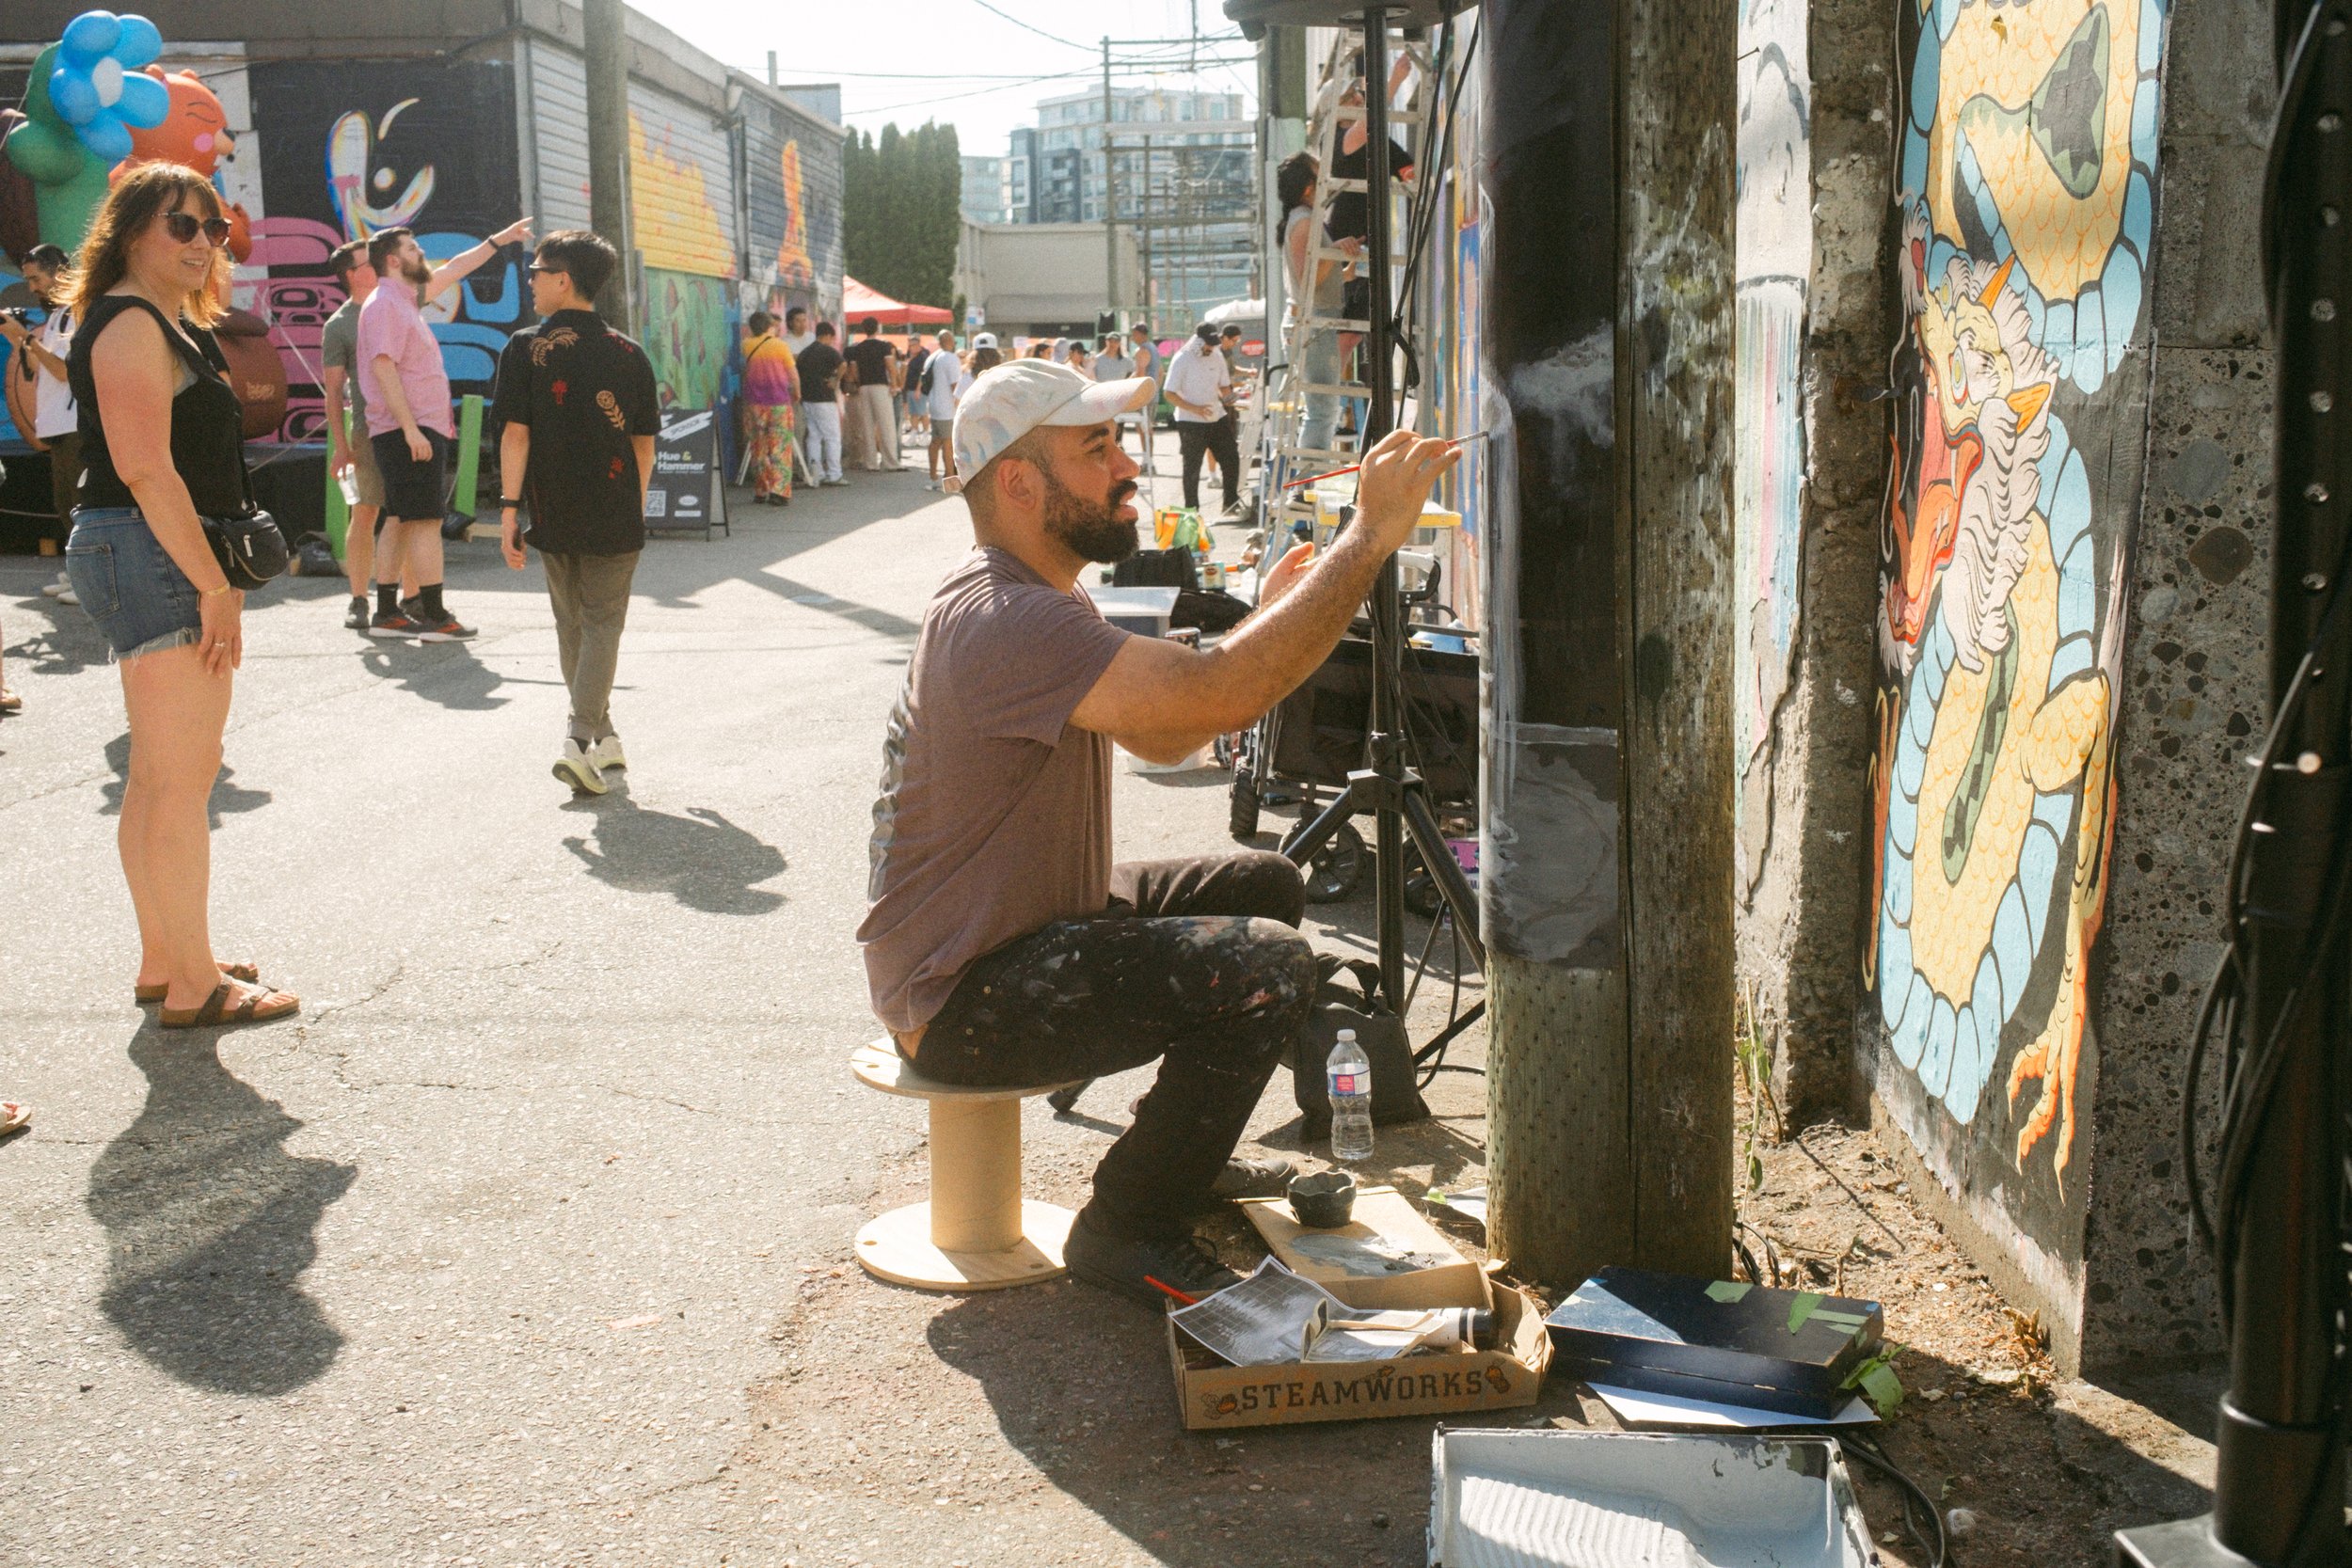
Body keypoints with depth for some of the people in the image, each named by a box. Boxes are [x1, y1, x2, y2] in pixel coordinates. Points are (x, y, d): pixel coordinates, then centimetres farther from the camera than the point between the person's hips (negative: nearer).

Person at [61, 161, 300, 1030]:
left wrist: (212, 581, 20)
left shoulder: (173, 325, 20)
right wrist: (213, 585, -21)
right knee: (182, 777, -8)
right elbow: (145, 469, -21)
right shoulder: (130, 324, -12)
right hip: (151, 555, -11)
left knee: (160, 776, 15)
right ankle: (194, 984, -4)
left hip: (170, 561, 11)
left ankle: (164, 960, 24)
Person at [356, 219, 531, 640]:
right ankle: (435, 617, -11)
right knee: (426, 520, -10)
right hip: (410, 432, -10)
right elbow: (383, 367, -20)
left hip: (418, 431, 10)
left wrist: (500, 240, 35)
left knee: (400, 521, 11)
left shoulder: (406, 298, 18)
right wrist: (410, 428, -25)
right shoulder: (384, 303, -11)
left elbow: (453, 270, 31)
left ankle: (386, 613, 14)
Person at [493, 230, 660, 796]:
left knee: (572, 625, 16)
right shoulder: (628, 354, 0)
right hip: (615, 516, 0)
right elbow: (644, 442, 5)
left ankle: (601, 734, 23)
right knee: (603, 623, 5)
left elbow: (515, 433, -9)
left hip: (553, 514, 0)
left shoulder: (525, 348, -5)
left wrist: (510, 506, -6)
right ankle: (581, 740, -11)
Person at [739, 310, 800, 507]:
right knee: (780, 447, -2)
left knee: (759, 448, 11)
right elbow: (793, 374, 1)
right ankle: (778, 491, -13)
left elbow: (742, 371, 8)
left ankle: (760, 492, 13)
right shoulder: (779, 345, -4)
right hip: (778, 402, -3)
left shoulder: (746, 346, 3)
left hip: (754, 403, 3)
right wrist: (797, 394, 15)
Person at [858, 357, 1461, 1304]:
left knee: (1265, 886, 18)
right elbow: (1215, 695, -37)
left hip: (1022, 926, 11)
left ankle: (1184, 1159, 31)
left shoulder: (1025, 599, 10)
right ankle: (1128, 1232, -5)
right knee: (1266, 967, -23)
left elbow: (1164, 734, 14)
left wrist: (1288, 604, 4)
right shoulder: (1004, 622, -27)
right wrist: (1370, 537, -30)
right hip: (961, 1003, -11)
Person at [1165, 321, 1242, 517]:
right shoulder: (1181, 359, -11)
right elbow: (1170, 394, -12)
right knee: (1192, 468, 1)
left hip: (1217, 418, 6)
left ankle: (1231, 504, 18)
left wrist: (1226, 396, -7)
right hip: (1190, 422, -5)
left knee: (1231, 460, 5)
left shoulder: (1217, 357, 6)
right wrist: (1195, 408, -23)